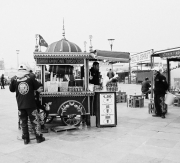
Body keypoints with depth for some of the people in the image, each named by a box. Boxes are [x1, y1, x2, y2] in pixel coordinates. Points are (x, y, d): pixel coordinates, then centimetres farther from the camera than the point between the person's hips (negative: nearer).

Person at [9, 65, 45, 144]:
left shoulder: (14, 79, 1)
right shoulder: (30, 77, -4)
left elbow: (11, 90, 13)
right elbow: (39, 89, -3)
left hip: (20, 105, 2)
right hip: (31, 104, -2)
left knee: (23, 122, 13)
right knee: (34, 121, 9)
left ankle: (26, 139, 20)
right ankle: (39, 137, 16)